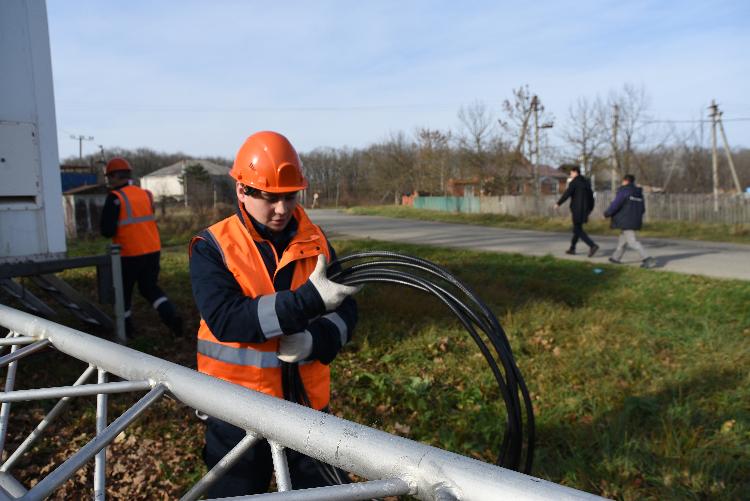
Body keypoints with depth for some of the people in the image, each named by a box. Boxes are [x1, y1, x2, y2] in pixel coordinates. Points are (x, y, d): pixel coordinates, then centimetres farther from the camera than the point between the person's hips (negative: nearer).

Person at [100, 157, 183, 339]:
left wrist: (107, 228, 7)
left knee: (123, 291, 16)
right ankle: (171, 316, -5)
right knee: (150, 288, 16)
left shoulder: (115, 197, -12)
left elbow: (107, 230, -14)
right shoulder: (146, 194, 6)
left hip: (130, 255, -5)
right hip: (152, 250, 5)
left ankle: (126, 329, 27)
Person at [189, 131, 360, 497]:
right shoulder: (212, 248, -9)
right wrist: (308, 301, -32)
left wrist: (314, 340, -22)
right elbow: (224, 319, -24)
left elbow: (345, 309, -1)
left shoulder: (314, 240, 2)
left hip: (307, 405, 3)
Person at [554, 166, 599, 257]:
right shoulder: (586, 182, 14)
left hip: (577, 210, -8)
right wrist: (590, 209, 19)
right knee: (577, 228, 17)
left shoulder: (574, 182, -9)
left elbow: (567, 194, -14)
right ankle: (572, 248, 24)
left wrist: (558, 204, -4)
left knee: (578, 230, -6)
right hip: (585, 209, 8)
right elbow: (591, 196, 15)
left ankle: (593, 245, -19)